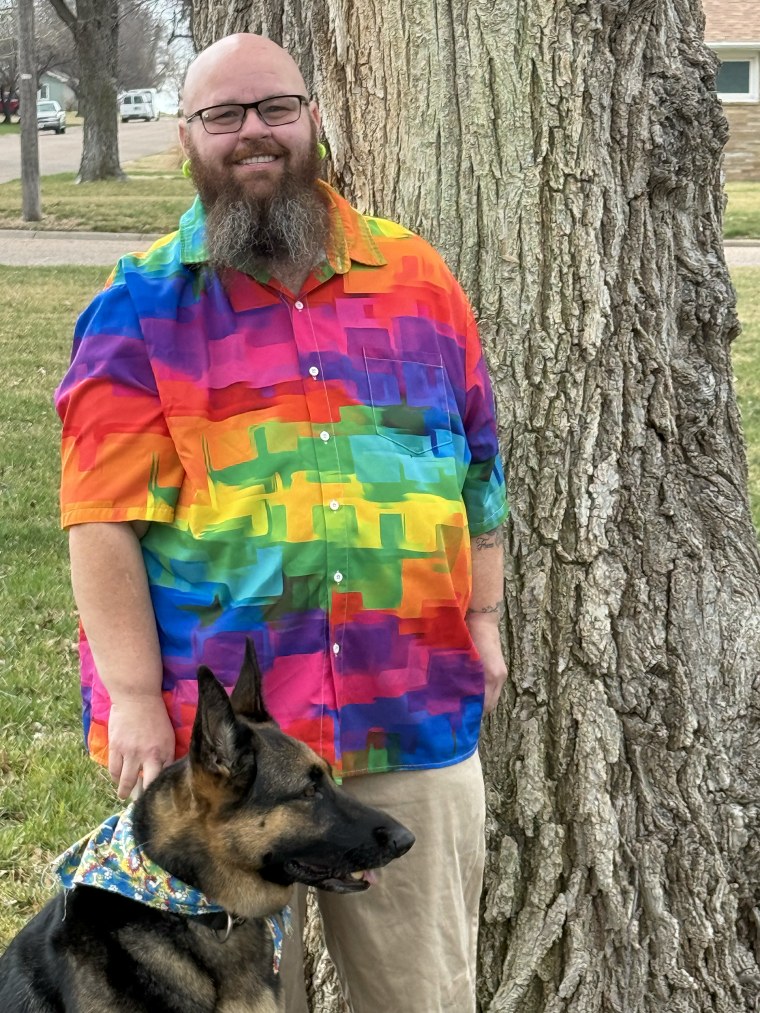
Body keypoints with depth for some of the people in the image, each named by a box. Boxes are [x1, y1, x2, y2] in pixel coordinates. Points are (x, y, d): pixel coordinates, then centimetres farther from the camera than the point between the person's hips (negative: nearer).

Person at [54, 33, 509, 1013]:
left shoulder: (416, 278, 9)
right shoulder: (140, 307, -1)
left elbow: (478, 463, 16)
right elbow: (103, 515, -7)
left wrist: (482, 617, 12)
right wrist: (136, 698, -13)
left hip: (414, 718, 3)